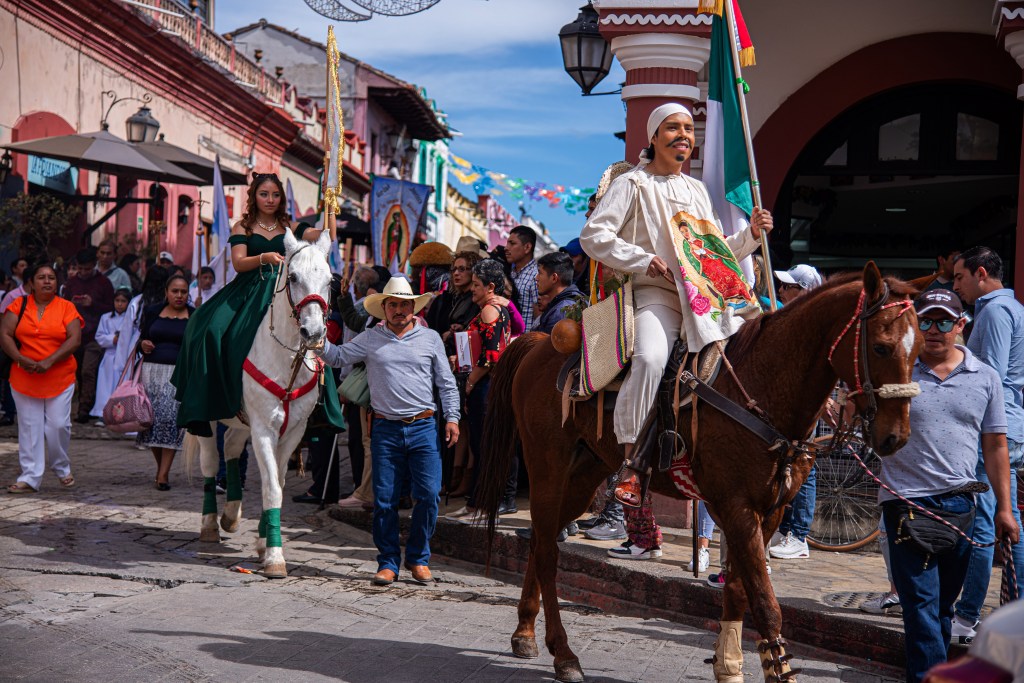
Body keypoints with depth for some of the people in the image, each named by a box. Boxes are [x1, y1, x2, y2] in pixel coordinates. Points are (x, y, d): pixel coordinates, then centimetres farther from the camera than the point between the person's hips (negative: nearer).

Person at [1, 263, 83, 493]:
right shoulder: (19, 305, 5)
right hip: (24, 378, 1)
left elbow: (75, 339, -7)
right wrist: (21, 359, -15)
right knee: (29, 427, 2)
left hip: (59, 378, -1)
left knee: (58, 425, -3)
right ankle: (30, 478, 6)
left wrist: (49, 361, -16)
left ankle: (62, 469, 21)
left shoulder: (66, 308, 2)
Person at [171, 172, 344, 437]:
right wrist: (265, 258, -22)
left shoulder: (290, 227, 15)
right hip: (248, 293, -1)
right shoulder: (242, 227, 10)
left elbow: (327, 236, 4)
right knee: (215, 330, -25)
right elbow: (238, 263, -5)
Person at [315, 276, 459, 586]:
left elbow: (446, 383, 10)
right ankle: (388, 562, 13)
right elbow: (337, 357, 7)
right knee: (385, 500, 2)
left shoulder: (430, 338, 8)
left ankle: (418, 558, 12)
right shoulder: (370, 339, 8)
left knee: (429, 495, -5)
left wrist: (452, 417, 3)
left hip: (423, 427, 0)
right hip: (386, 429, 0)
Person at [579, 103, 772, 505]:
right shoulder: (633, 184, 6)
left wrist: (752, 235, 14)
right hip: (655, 296, -6)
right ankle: (632, 462, -28)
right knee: (650, 358, -34)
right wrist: (643, 260, -13)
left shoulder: (697, 190, 25)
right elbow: (593, 236, -4)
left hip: (708, 300, 7)